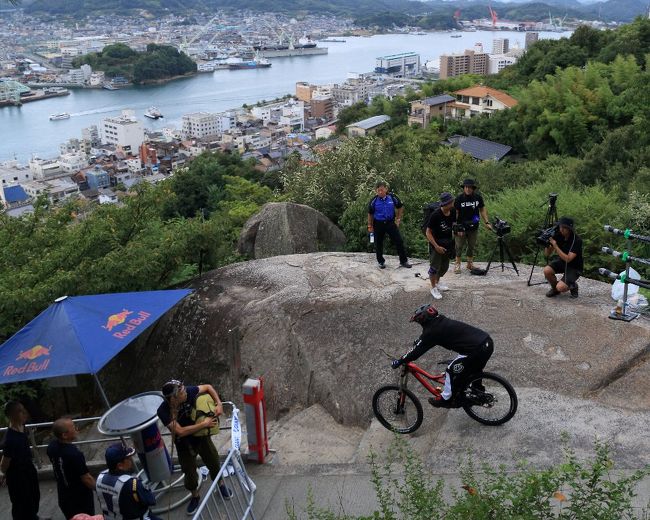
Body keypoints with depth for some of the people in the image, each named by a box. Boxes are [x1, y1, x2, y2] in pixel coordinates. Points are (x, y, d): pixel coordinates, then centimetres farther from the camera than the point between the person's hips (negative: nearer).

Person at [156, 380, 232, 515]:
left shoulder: (188, 392, -26)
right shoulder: (163, 411, -31)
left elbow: (208, 387, -9)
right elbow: (180, 431, -33)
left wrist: (219, 404, -21)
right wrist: (204, 424, -29)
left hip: (202, 436, 2)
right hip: (184, 444, -2)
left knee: (214, 462, 17)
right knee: (189, 472, 14)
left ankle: (220, 485, 47)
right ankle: (195, 496, 44)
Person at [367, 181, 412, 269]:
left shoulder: (392, 197, -8)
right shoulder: (374, 201, -9)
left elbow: (400, 207, 8)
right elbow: (370, 214, 4)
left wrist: (398, 219, 5)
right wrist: (370, 226, 4)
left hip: (390, 222, 1)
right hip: (378, 224, -1)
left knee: (399, 241, -1)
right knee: (378, 244, 7)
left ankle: (403, 261, 11)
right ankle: (380, 262, 25)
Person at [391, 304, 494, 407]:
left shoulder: (433, 331, -10)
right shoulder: (441, 321, 16)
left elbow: (418, 350, -5)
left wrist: (399, 362, 3)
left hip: (477, 350, -9)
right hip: (488, 343, 9)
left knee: (452, 372, 6)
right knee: (473, 370, 31)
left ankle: (446, 399, 19)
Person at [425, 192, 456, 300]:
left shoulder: (452, 213, -6)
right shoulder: (435, 215, -24)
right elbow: (428, 232, -19)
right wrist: (436, 246, -23)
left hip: (447, 244, 7)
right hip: (436, 244, -7)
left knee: (445, 266, 19)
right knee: (435, 267, 2)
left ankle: (437, 282, 43)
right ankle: (433, 288, 19)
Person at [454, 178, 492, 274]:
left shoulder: (478, 197, -1)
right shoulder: (459, 198, -10)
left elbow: (482, 210, 8)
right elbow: (455, 213, -8)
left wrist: (487, 222, 0)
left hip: (474, 227, 3)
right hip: (462, 227, -3)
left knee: (472, 246, 12)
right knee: (459, 246, 1)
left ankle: (470, 264, 26)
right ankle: (457, 264, 13)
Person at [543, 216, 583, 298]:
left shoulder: (577, 240, -26)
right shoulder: (558, 236, -11)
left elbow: (568, 259, -32)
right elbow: (547, 254, -8)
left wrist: (555, 245, -35)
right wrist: (547, 243, -29)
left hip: (574, 267, -5)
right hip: (562, 261, 5)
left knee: (561, 287, -25)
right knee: (547, 270, -24)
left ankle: (573, 286, 10)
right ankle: (554, 288, 3)